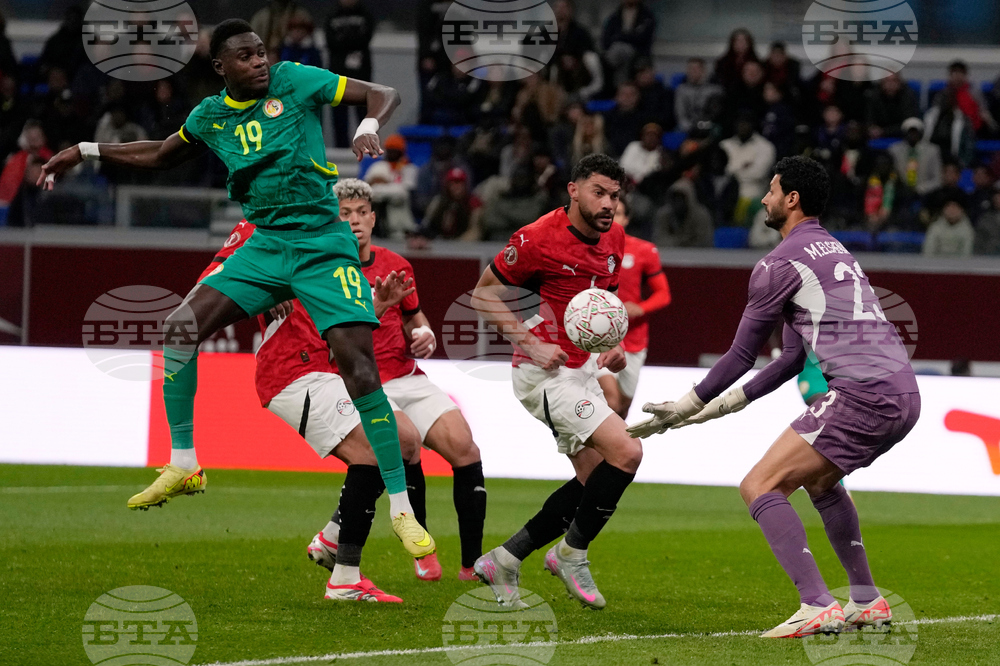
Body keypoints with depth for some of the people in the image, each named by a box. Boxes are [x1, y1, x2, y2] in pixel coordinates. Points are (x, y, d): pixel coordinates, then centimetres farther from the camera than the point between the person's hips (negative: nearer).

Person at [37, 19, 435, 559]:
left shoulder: (293, 81, -6)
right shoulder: (211, 115, 7)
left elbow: (385, 95, -5)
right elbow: (162, 155, 27)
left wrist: (369, 127, -27)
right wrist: (86, 151, 23)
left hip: (324, 246, -5)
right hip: (265, 245, 5)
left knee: (360, 369, -17)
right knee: (181, 326, -10)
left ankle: (400, 509, -10)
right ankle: (184, 464, 4)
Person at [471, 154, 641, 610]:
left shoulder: (614, 240, 5)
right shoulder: (538, 239, -18)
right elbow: (484, 294, -10)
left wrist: (613, 345, 4)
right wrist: (532, 345, -18)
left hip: (582, 370, 9)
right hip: (546, 376, -9)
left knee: (594, 479, 8)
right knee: (626, 452, -19)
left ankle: (503, 560, 17)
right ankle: (572, 554, -2)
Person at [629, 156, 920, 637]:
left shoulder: (779, 264, -1)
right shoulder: (834, 251, 27)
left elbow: (741, 356, 4)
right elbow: (793, 358, 29)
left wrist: (682, 409, 14)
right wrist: (728, 403, 32)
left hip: (863, 394, -10)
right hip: (905, 393, 10)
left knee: (760, 487, -9)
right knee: (820, 479, 33)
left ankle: (818, 607, -22)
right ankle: (867, 602, 31)